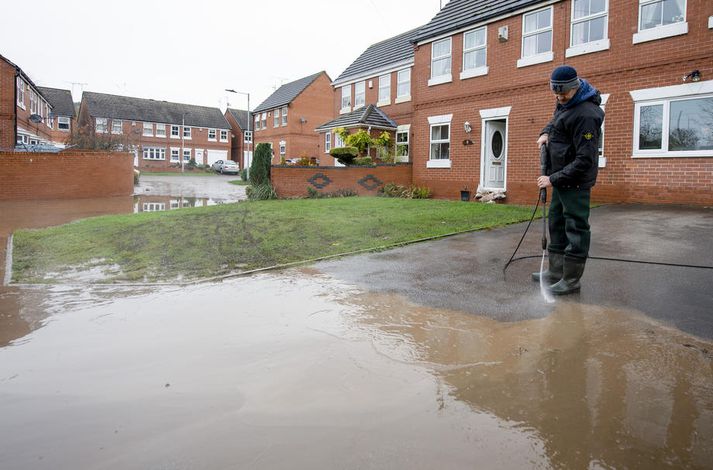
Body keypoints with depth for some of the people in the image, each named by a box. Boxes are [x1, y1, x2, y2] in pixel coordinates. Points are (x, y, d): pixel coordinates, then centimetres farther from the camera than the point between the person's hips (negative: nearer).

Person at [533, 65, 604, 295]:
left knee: (575, 228, -3)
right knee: (557, 224, 16)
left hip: (575, 181, -10)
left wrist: (554, 179, -21)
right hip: (561, 177, 10)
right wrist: (546, 132, 7)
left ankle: (571, 280, 5)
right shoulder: (565, 102, 7)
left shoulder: (586, 114, -22)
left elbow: (585, 160, -24)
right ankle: (556, 271, 27)